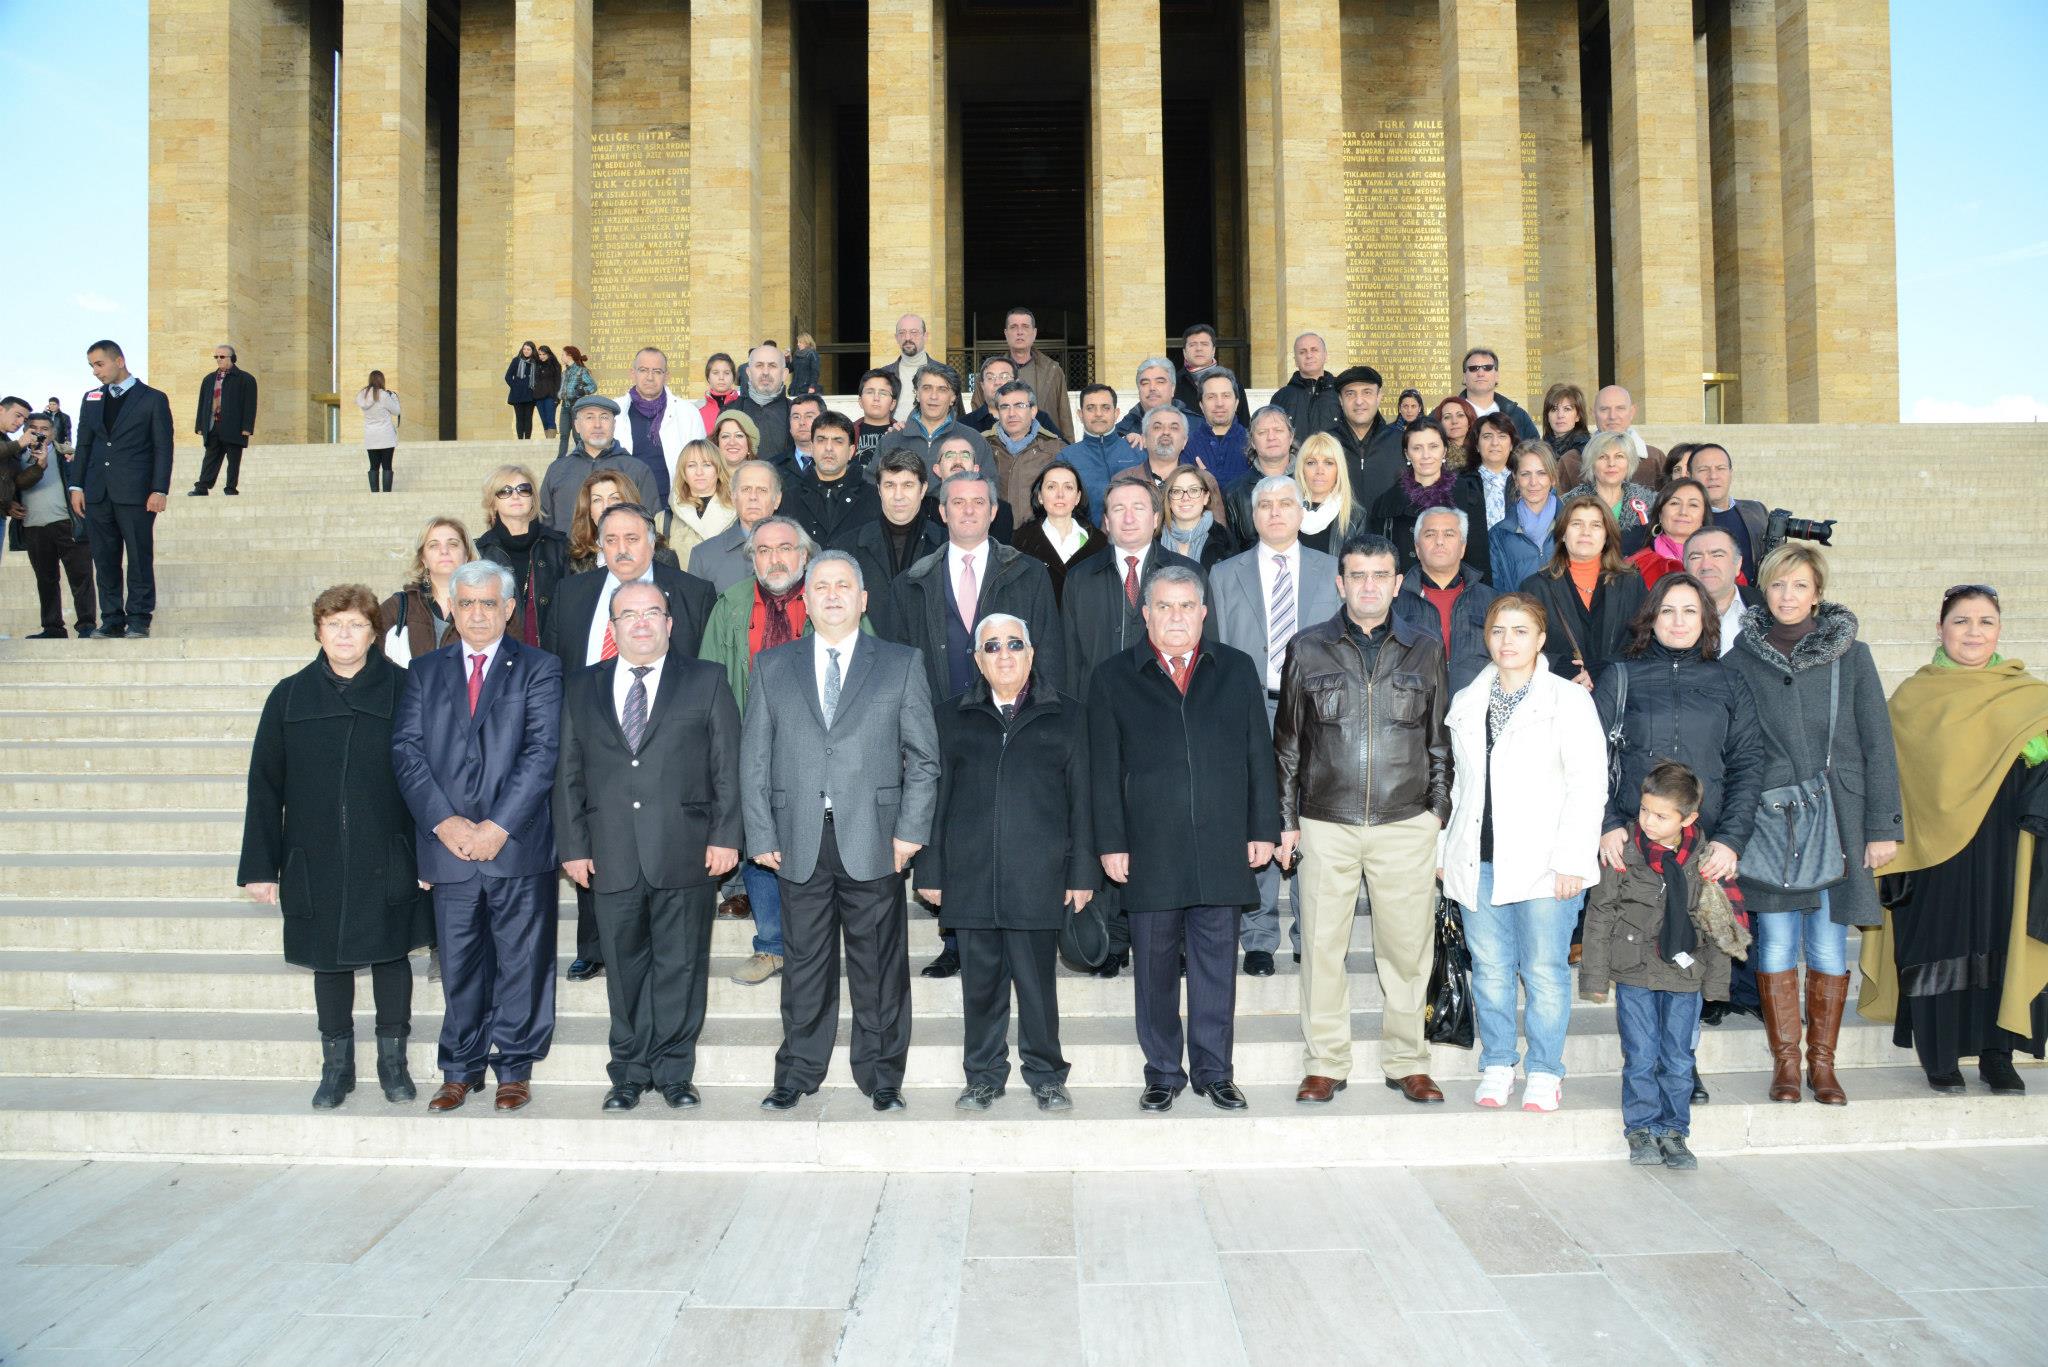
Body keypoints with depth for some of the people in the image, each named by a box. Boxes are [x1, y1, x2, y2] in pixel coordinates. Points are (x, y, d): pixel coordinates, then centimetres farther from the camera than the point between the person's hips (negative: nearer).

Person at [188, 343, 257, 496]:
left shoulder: (245, 379, 0)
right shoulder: (209, 379, 17)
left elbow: (250, 405, -6)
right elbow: (202, 403, 17)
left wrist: (246, 427, -13)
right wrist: (200, 426, 10)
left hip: (234, 428, -5)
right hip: (212, 427, 5)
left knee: (233, 459, 0)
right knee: (210, 458, 4)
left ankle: (231, 488, 6)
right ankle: (202, 488, 3)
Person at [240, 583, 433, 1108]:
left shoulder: (403, 690, -3)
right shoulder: (290, 696, 3)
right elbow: (265, 786, 4)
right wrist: (261, 866, 0)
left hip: (388, 862, -2)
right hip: (316, 862, 2)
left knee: (391, 955, 8)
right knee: (328, 962, 11)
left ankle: (393, 1059, 24)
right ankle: (336, 1065, 26)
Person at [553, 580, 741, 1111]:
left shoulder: (706, 682, 6)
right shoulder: (581, 689, 12)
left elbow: (727, 766, 2)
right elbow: (568, 775, 11)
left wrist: (725, 835, -6)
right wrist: (573, 846, 3)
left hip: (686, 852, -2)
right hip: (612, 856, 2)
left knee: (680, 966, 4)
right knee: (624, 967, 8)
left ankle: (674, 1071, 15)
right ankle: (630, 1072, 20)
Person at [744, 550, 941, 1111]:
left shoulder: (901, 664, 7)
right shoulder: (772, 666, 11)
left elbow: (924, 757, 5)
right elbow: (754, 757, 8)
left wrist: (911, 830, -4)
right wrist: (762, 834, 1)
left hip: (874, 842, -1)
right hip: (800, 842, 1)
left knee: (878, 964, 5)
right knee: (804, 962, 7)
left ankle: (881, 1075, 17)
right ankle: (798, 1073, 20)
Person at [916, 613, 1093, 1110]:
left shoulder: (1066, 716, 10)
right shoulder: (954, 718, 13)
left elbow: (1081, 799, 7)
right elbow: (937, 797, 11)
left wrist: (1082, 872, 1)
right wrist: (931, 871, 6)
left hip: (1037, 876, -1)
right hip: (970, 877, 2)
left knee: (1036, 980, 1)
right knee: (979, 980, 6)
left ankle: (1046, 1076, 15)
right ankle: (983, 1076, 18)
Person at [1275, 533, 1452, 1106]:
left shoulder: (1425, 650, 8)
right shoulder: (1307, 649, 5)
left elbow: (1440, 742, 12)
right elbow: (1287, 742, 9)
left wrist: (1439, 816, 7)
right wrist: (1286, 820, 6)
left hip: (1407, 824, 1)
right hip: (1326, 823, 0)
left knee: (1408, 946, 4)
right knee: (1322, 945, 2)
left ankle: (1407, 1062, 19)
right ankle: (1325, 1064, 15)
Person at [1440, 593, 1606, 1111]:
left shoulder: (1569, 701, 0)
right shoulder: (1465, 703, 14)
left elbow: (1588, 786, -5)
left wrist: (1571, 859, -13)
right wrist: (1447, 852, 12)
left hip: (1543, 863, -4)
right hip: (1480, 862, 4)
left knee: (1545, 970, 0)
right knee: (1490, 969, 7)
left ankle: (1545, 1072, 13)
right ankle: (1496, 1067, 19)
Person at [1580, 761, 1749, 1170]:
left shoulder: (1703, 859, -2)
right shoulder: (1623, 852, -8)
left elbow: (1718, 926, 7)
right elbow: (1600, 915, -2)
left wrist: (1715, 980, 7)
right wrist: (1595, 975, -3)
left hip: (1684, 972, 2)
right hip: (1634, 971, -2)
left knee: (1679, 1058, 8)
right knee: (1641, 1056, 2)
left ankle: (1673, 1131, 21)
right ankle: (1641, 1129, 16)